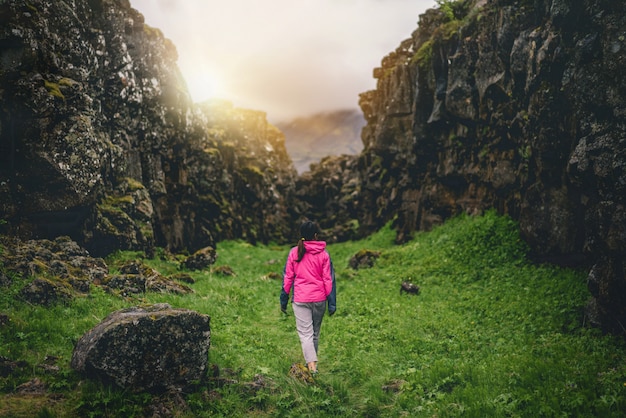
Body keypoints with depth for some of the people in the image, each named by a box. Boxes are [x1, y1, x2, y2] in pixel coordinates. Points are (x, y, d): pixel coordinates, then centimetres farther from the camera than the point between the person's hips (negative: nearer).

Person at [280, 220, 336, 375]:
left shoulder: (294, 252, -3)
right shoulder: (323, 254, -4)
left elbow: (287, 278, 1)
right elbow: (329, 280, -3)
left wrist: (283, 300, 9)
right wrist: (332, 303, 3)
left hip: (300, 299, -1)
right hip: (319, 298, 1)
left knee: (305, 333, 0)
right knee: (315, 333, 17)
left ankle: (312, 365, -14)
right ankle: (312, 361, 30)